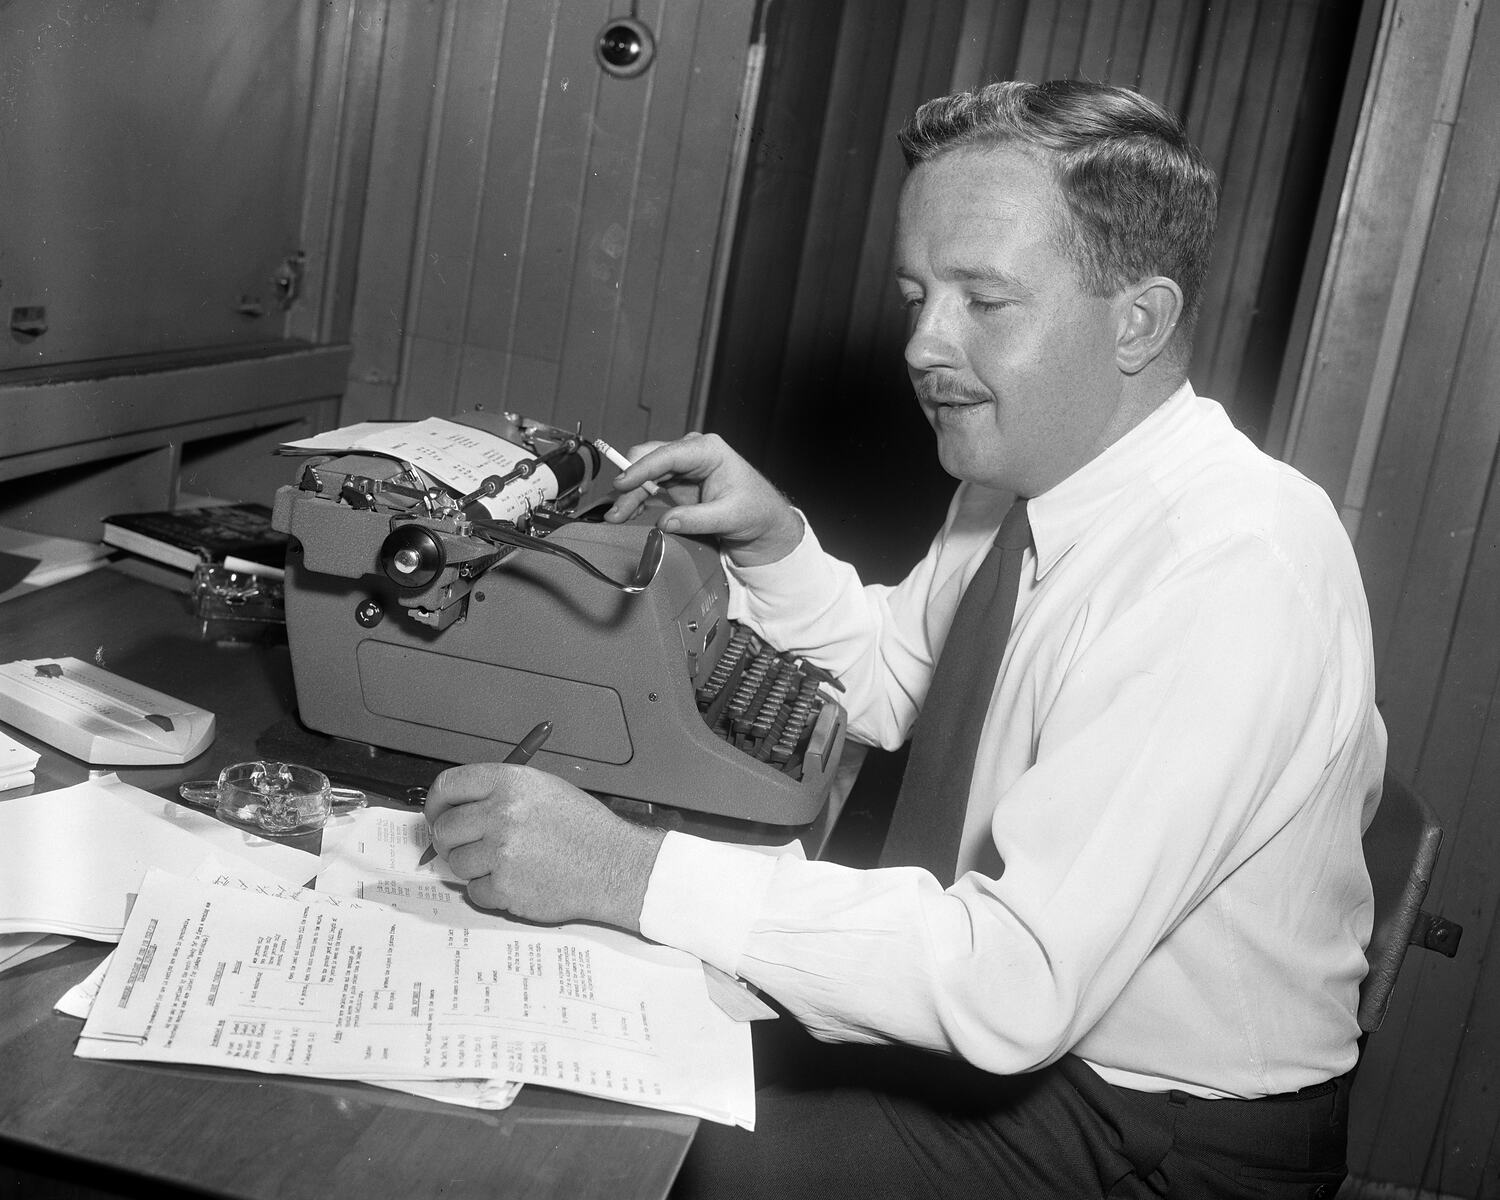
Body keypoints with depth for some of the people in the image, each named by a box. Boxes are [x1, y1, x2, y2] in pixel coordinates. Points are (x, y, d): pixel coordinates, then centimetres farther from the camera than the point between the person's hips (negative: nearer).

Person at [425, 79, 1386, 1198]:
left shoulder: (1235, 573, -29)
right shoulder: (1030, 467, -2)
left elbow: (1024, 978, -33)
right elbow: (890, 681, 13)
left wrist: (629, 871, -34)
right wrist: (773, 540, -5)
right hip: (1016, 1022, 7)